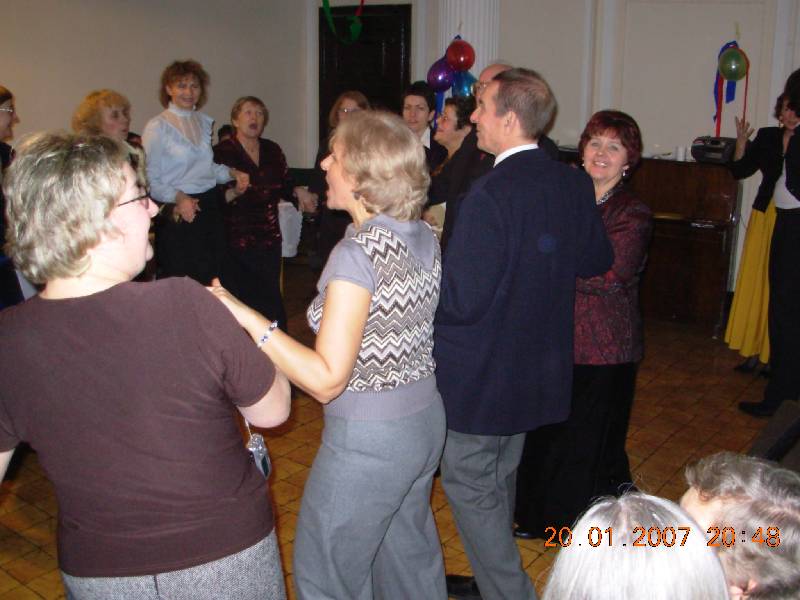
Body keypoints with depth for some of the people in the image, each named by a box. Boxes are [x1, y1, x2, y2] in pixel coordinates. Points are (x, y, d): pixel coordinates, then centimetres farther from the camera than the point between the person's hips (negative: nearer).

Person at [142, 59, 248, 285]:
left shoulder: (205, 122, 14)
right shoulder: (157, 127, -6)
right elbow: (150, 179, -10)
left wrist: (233, 173, 5)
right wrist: (179, 198, -24)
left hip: (210, 206, 6)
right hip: (179, 214, -6)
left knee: (212, 278, 9)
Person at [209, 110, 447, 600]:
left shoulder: (358, 252, -25)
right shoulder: (424, 236, 0)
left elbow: (327, 380, -25)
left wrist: (250, 320, -26)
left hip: (368, 440, -8)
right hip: (425, 419, 8)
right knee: (409, 555, 26)